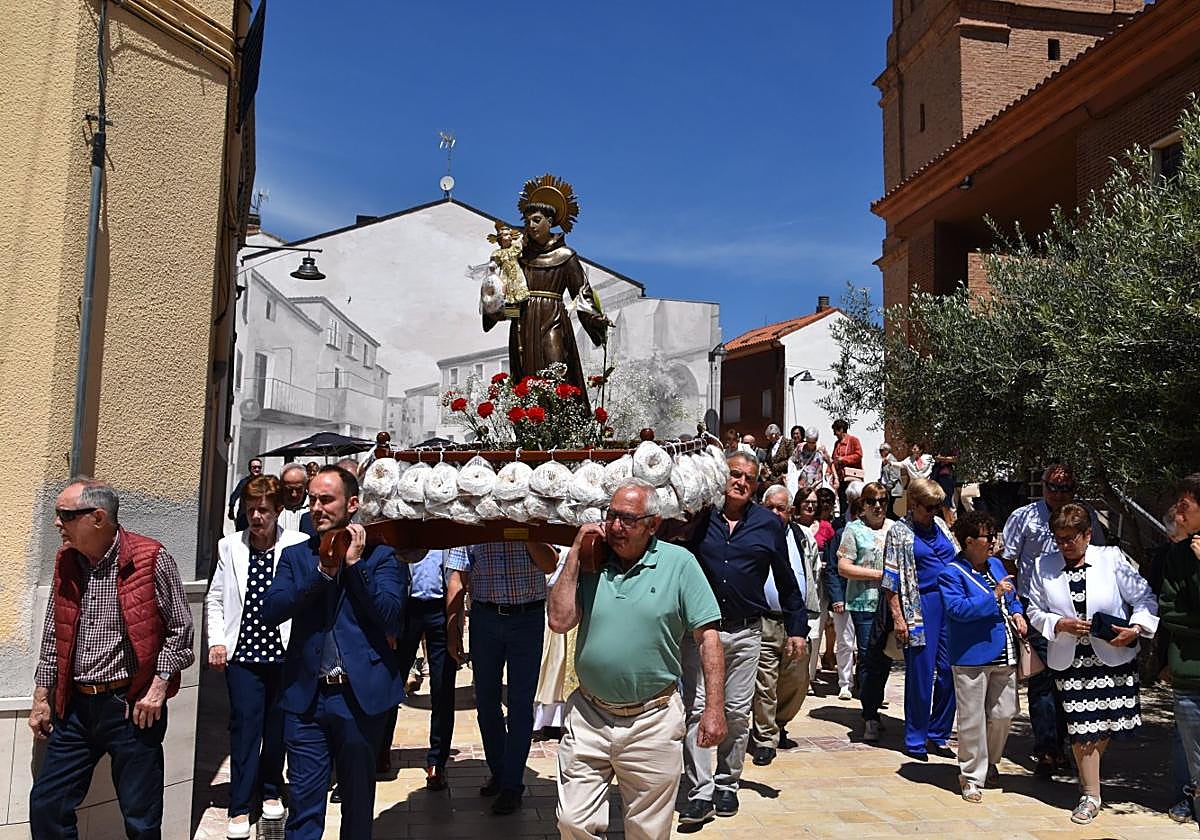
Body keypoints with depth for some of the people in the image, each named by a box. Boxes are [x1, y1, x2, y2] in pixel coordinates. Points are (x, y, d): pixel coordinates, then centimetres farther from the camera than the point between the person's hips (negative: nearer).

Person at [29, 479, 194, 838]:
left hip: (133, 707, -5)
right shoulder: (65, 561, 6)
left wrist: (158, 686, -12)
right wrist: (42, 695, 14)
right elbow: (53, 636, 15)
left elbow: (180, 629, -5)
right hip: (74, 707, 6)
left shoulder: (151, 559, -12)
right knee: (46, 807, 11)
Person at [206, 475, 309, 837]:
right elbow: (215, 599, 10)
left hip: (285, 652, -1)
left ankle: (270, 790, 33)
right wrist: (216, 641, 1)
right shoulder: (230, 546, 3)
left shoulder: (299, 545, -7)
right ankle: (241, 807, 12)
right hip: (242, 651, 1)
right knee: (245, 724, 0)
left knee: (277, 726, 12)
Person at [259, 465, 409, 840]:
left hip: (360, 696, -2)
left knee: (358, 801, 15)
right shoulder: (295, 555, 8)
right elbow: (270, 611, -5)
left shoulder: (381, 556, -1)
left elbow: (390, 617, -13)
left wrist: (355, 564, -15)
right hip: (305, 696, 2)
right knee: (304, 802, 7)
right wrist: (322, 573, -14)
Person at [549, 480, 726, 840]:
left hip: (653, 722, -2)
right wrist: (575, 552, -8)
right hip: (588, 716, 2)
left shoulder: (679, 563, -6)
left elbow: (707, 636, -6)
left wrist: (714, 708, -11)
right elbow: (560, 621, -7)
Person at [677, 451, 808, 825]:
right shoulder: (699, 518, 0)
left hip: (746, 632, 1)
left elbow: (786, 581, 10)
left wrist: (797, 628, 9)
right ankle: (701, 793, 5)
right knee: (697, 709, -2)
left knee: (737, 712, 9)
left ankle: (727, 785, 25)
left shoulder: (769, 524, 3)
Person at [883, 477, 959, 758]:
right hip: (922, 606, -5)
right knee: (920, 674, 0)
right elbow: (892, 580, -5)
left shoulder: (940, 525, 13)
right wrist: (897, 617, -11)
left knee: (949, 671, 7)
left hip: (951, 602, 5)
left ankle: (938, 734, 23)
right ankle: (915, 740, 13)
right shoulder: (899, 532, -2)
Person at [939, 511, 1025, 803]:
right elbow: (958, 609, -24)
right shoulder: (951, 574, -13)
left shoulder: (996, 564, 11)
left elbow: (1012, 595, 25)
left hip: (1004, 656, 7)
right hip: (972, 656, -7)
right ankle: (972, 776, 14)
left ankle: (990, 761, 37)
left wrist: (1017, 612, 4)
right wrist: (994, 596, -23)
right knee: (972, 719, 0)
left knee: (1004, 714, 13)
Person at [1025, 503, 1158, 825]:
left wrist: (1136, 629, -15)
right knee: (1081, 728, 1)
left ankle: (1088, 768, 36)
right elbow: (1035, 611, 5)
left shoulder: (1112, 559, -5)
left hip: (1113, 655, 0)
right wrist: (1060, 624, -13)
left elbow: (1144, 598, -1)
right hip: (1069, 659, 1)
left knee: (1107, 721, 7)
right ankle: (1090, 795, 15)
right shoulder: (1043, 566, 0)